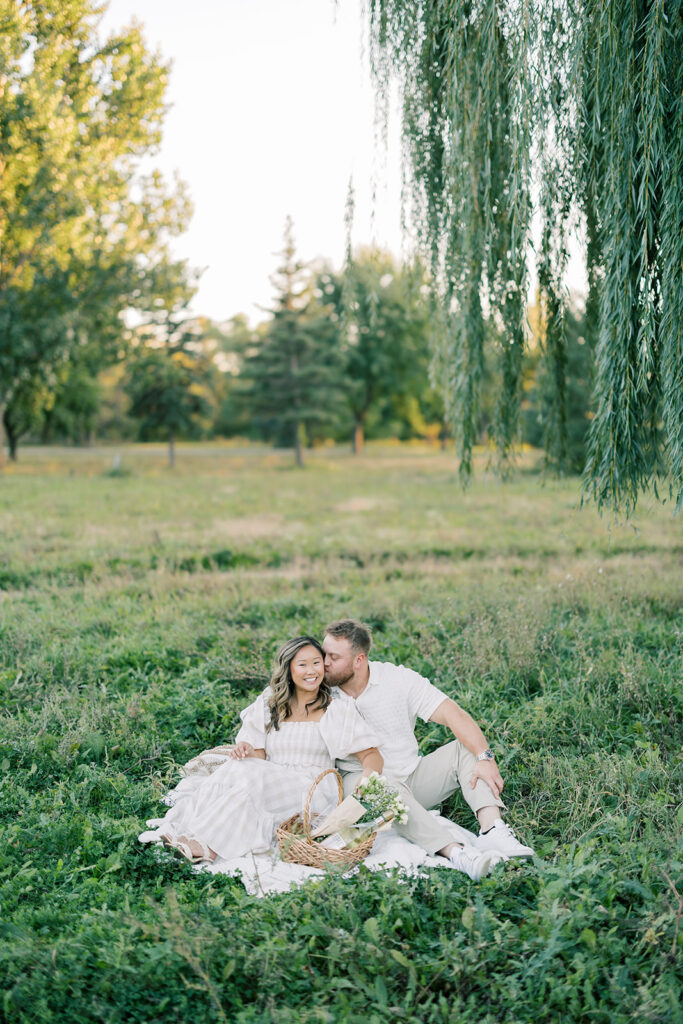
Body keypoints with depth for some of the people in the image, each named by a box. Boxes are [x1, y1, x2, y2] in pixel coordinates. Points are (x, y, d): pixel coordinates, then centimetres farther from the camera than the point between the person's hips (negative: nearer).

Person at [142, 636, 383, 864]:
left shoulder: (337, 711, 5)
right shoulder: (269, 706, 14)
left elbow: (371, 755, 0)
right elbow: (259, 755, 6)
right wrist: (244, 749, -19)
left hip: (313, 790, -3)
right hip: (271, 783, 3)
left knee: (252, 777, -30)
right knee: (235, 767, -27)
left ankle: (208, 846, -37)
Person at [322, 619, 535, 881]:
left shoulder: (398, 679, -5)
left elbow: (453, 714, -13)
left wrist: (486, 758, -26)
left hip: (411, 778, 2)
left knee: (466, 747, -16)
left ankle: (492, 830, -36)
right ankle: (455, 852, -49)